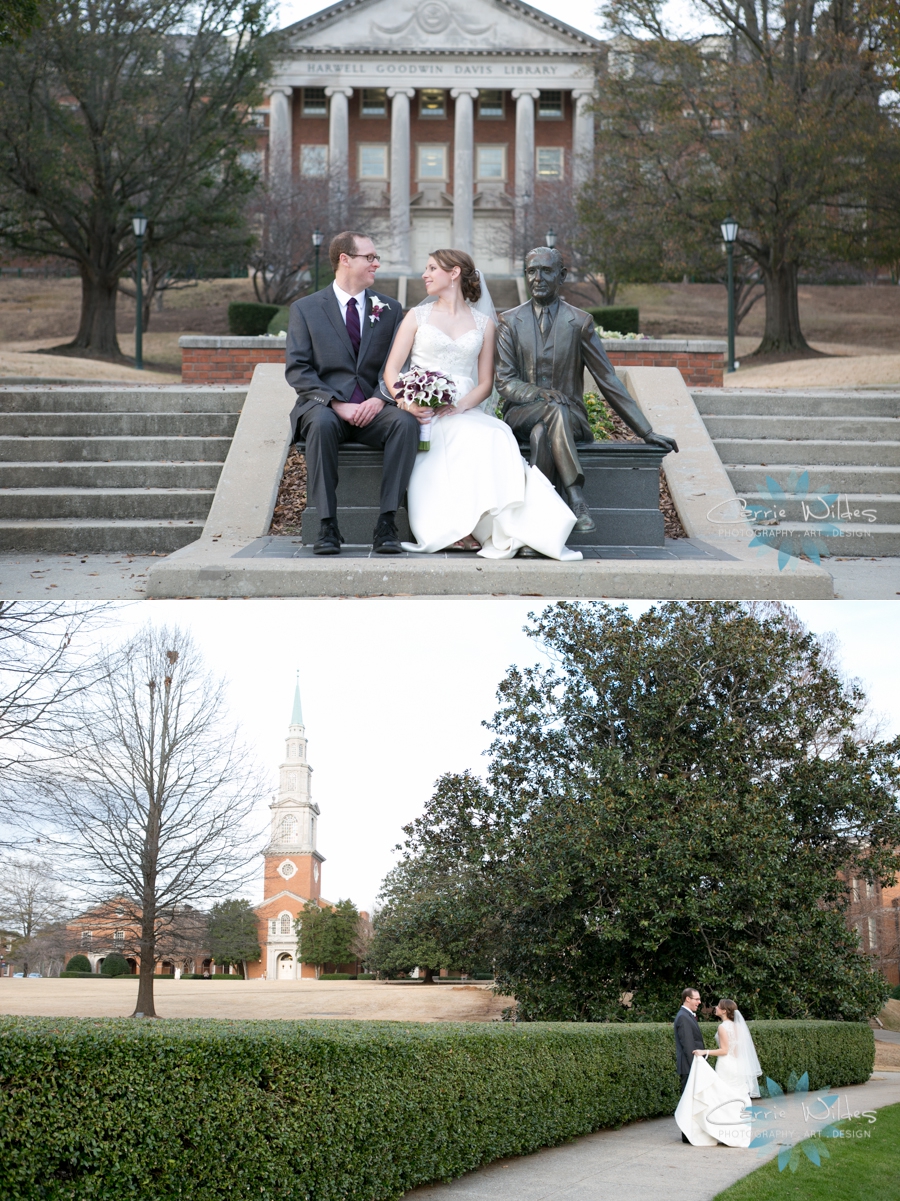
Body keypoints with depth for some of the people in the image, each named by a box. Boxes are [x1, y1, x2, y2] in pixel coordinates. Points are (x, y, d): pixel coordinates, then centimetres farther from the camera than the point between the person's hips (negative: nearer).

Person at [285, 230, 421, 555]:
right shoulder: (305, 308, 6)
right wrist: (337, 403, -16)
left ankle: (386, 523, -32)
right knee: (322, 423, -38)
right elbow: (297, 369, -2)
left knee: (406, 423, -31)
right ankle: (327, 525, -33)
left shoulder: (390, 309, 14)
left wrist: (380, 399, -12)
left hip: (373, 408, 2)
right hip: (324, 404, -2)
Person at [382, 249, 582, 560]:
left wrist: (462, 405, -12)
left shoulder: (483, 323, 16)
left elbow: (486, 383, 10)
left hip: (466, 412, 1)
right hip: (422, 414, -1)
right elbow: (391, 370, 7)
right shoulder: (417, 316, 15)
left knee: (495, 436, -34)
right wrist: (406, 401, -14)